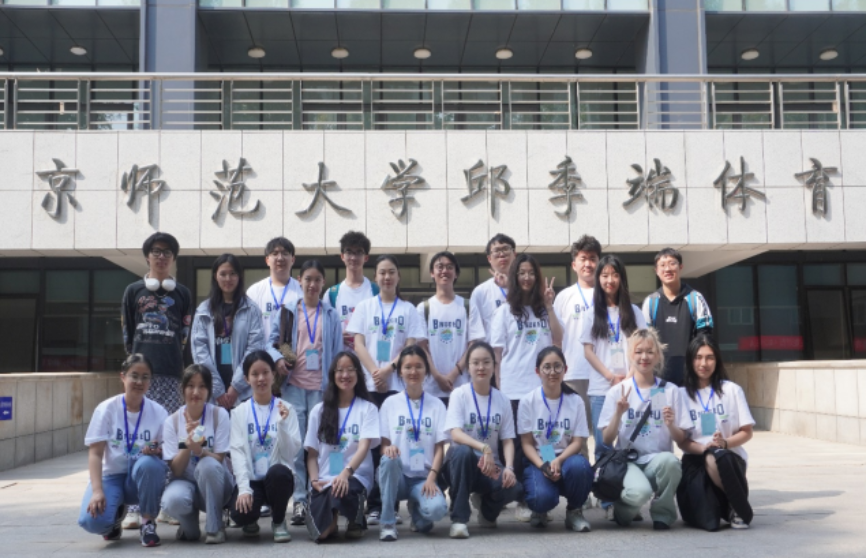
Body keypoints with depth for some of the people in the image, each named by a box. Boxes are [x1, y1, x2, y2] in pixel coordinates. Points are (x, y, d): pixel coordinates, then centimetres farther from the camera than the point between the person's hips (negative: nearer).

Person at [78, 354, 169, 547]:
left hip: (143, 479, 1)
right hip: (112, 475, 0)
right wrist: (97, 491, -24)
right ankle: (116, 513, 11)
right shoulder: (107, 409, -5)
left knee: (149, 463, -36)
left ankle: (148, 523, -11)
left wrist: (157, 451, -26)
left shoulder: (158, 412, -3)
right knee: (91, 521, -30)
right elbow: (95, 453, -10)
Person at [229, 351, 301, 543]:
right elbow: (237, 452, -3)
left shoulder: (285, 409, 4)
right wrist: (244, 488, -16)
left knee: (278, 471, -36)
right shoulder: (240, 412, 6)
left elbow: (291, 453, -4)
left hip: (278, 477, 0)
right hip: (251, 479, 0)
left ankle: (278, 521, -5)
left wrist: (282, 423, -19)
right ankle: (251, 521, 11)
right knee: (240, 513, -31)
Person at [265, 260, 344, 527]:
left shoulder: (331, 316, 12)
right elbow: (271, 342, 8)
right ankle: (299, 500, 3)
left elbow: (338, 353, 11)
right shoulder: (287, 312, 10)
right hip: (294, 385, 0)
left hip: (321, 387, 0)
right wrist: (278, 358, -12)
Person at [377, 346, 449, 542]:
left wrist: (431, 478, -13)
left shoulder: (436, 405, 7)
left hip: (423, 478, 0)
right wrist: (387, 448, -22)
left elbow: (440, 447, 2)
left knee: (437, 509, -31)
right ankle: (388, 523, -19)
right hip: (398, 475, 0)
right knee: (389, 459, -35)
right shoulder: (390, 403, 5)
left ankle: (417, 510, 9)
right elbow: (384, 444, 3)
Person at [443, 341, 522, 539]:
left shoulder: (502, 400, 4)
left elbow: (507, 440, 2)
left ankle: (487, 507, 11)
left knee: (514, 489, -29)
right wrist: (484, 448, -34)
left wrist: (509, 468, -17)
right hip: (461, 461, -2)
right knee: (463, 451, -38)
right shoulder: (459, 394, -6)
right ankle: (459, 518, -24)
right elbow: (455, 434, -18)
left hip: (490, 464, 3)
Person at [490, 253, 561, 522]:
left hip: (543, 388, 2)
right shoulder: (505, 312, 6)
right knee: (519, 444, -1)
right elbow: (497, 354, 2)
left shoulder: (544, 311, 14)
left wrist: (549, 306, -4)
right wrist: (499, 388, -6)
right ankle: (522, 500, 7)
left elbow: (558, 342, -1)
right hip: (514, 390, -2)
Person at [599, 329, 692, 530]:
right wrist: (618, 414, -14)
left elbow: (682, 440, 5)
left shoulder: (670, 391, 7)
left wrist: (671, 425, -15)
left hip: (658, 459, 2)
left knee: (669, 461, -35)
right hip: (626, 460, -1)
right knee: (639, 492, -34)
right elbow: (607, 440, 1)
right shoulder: (617, 392, 4)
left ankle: (662, 515, -7)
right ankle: (621, 509, 4)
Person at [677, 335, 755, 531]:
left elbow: (747, 432, 4)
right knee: (707, 522, -25)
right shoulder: (682, 394, 4)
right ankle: (723, 505, 14)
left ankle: (742, 511, -11)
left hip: (730, 457, 0)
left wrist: (724, 443, -15)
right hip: (696, 460, 0)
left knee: (715, 457, -40)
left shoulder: (732, 390, 5)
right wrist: (704, 448, -18)